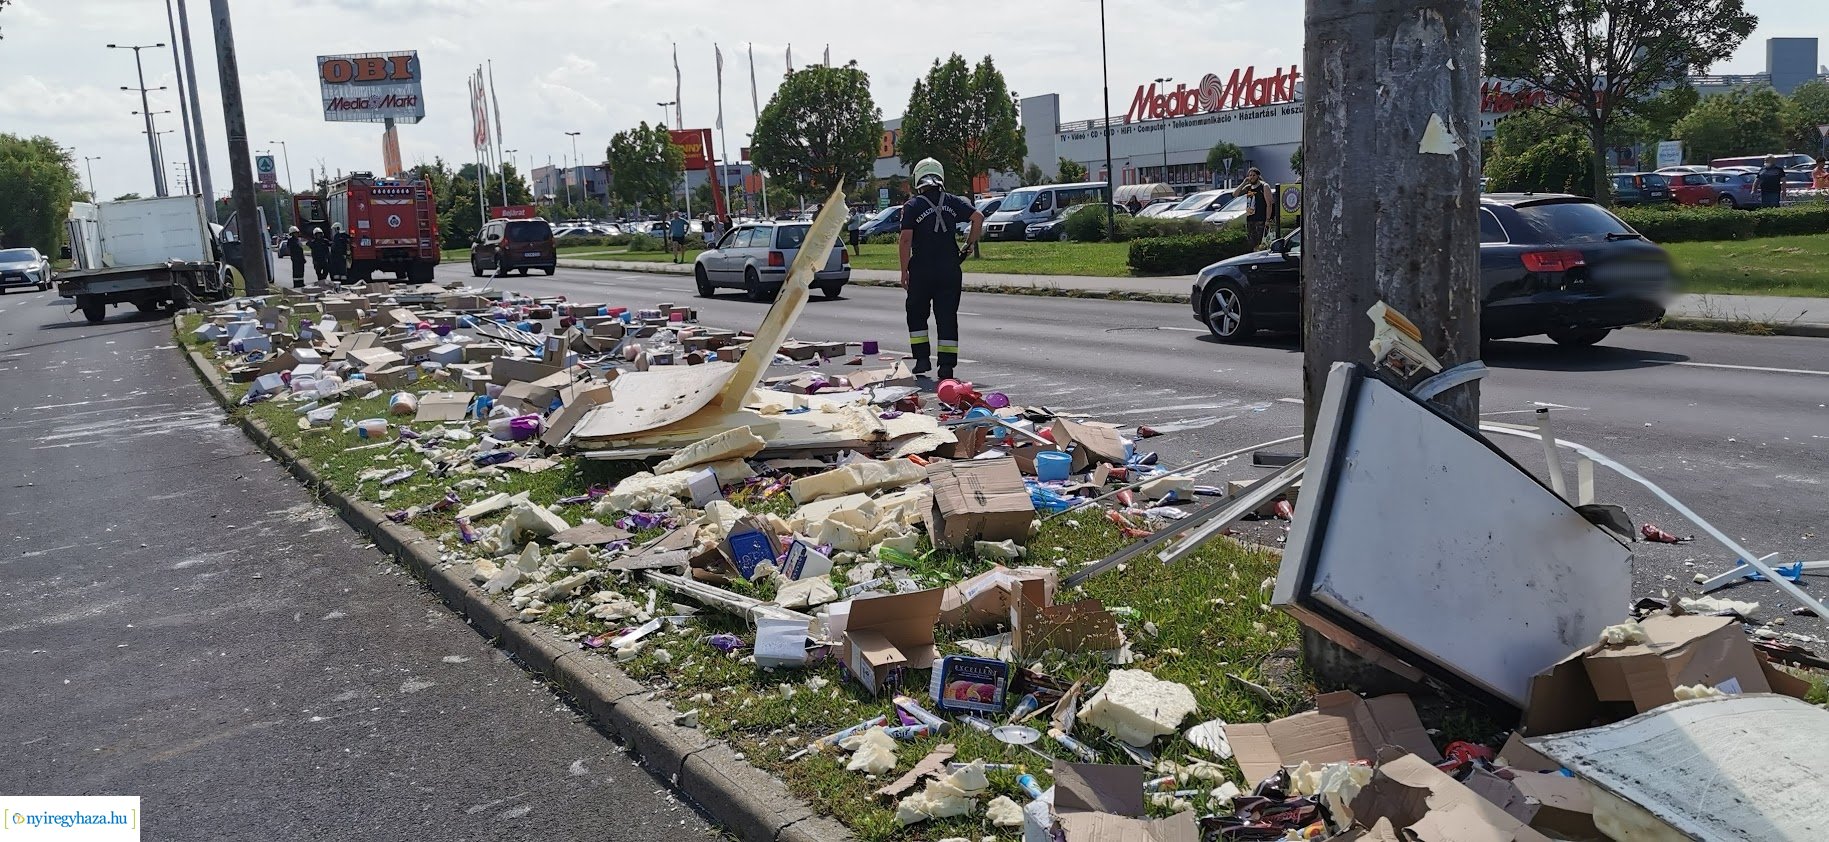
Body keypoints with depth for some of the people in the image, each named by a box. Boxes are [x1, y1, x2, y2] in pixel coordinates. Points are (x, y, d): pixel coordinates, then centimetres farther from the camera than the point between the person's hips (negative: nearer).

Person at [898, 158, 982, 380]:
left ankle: (922, 358, 9)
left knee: (916, 313, 15)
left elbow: (906, 240, -8)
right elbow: (978, 217, -4)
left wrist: (904, 271, -4)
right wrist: (969, 244, 7)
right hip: (950, 270, 2)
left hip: (921, 271, -2)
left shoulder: (912, 206, -3)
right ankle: (947, 365, 1)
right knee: (947, 316, 5)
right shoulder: (953, 202, 5)